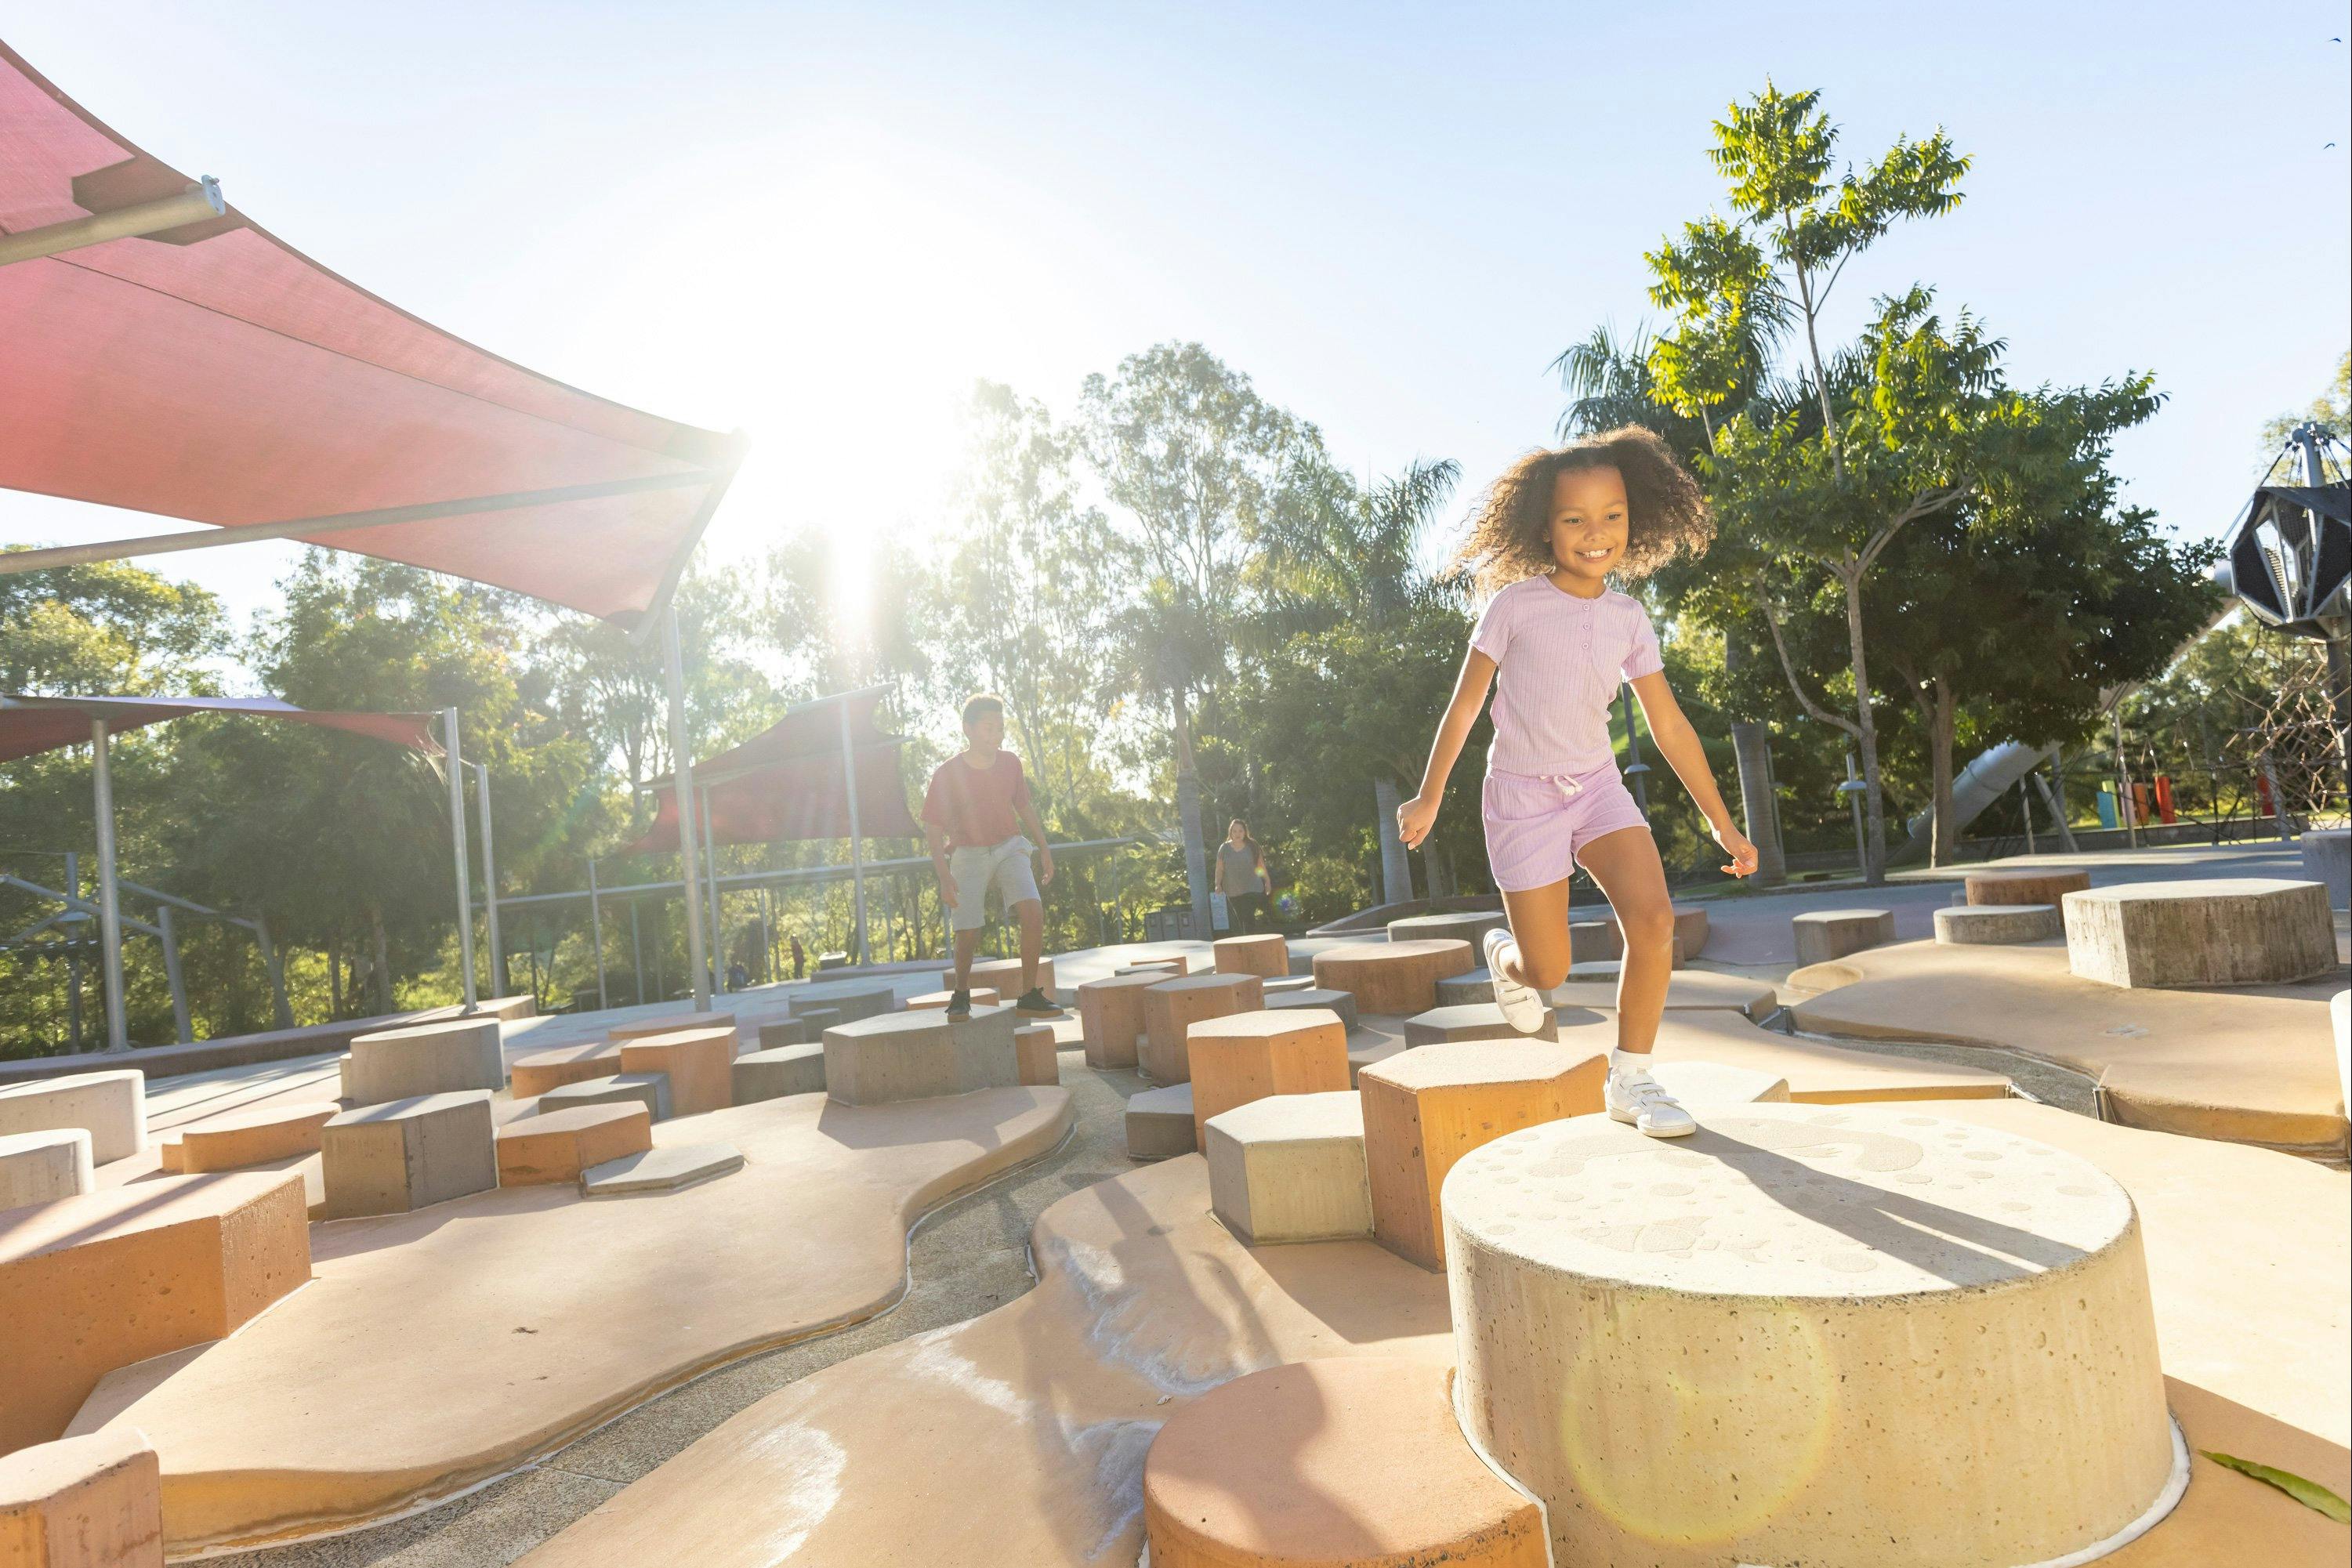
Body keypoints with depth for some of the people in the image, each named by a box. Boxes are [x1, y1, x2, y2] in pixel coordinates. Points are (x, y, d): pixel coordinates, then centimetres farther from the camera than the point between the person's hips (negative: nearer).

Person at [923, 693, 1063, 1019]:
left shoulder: (1010, 763, -7)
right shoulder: (947, 774, -17)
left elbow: (1024, 806, 10)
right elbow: (934, 829, -10)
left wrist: (1043, 849, 10)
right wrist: (944, 877, -17)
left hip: (1010, 848, 2)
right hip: (968, 855, -2)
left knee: (1033, 913, -19)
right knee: (968, 934, -5)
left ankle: (1029, 996, -8)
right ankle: (961, 995, 25)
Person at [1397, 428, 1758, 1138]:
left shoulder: (1629, 619, 0)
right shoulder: (1514, 606, -11)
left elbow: (1670, 726, 5)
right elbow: (1464, 704, -4)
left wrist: (1724, 825, 6)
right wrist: (1428, 798, 1)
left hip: (1598, 786, 4)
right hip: (1522, 794, -3)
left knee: (1653, 918, -19)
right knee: (1548, 971, 0)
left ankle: (1629, 1080, -1)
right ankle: (1505, 955, 39)